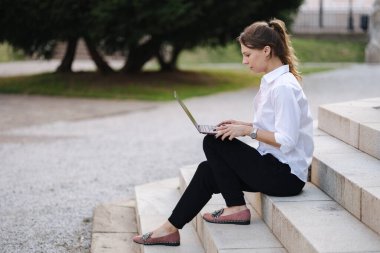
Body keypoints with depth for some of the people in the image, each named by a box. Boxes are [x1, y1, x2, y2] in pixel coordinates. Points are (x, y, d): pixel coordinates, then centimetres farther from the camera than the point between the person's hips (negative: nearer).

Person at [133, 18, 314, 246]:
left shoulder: (284, 87, -20)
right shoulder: (273, 81, 11)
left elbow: (286, 141, -25)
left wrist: (248, 130, -18)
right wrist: (243, 125, 5)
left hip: (286, 176, -9)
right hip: (275, 167, 9)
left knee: (214, 143, -9)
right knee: (207, 171, 5)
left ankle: (236, 208, -1)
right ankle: (171, 228, 8)